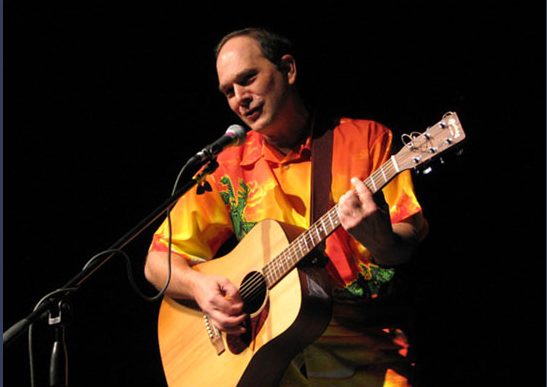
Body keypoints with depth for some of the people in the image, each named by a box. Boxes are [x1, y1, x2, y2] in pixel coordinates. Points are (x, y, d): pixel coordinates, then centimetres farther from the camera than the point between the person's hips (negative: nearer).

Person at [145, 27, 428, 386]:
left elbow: (410, 241, 1)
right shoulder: (228, 168, 11)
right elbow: (159, 262, 12)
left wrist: (380, 238, -22)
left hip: (359, 338, -2)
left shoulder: (366, 138, 7)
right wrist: (198, 285, -9)